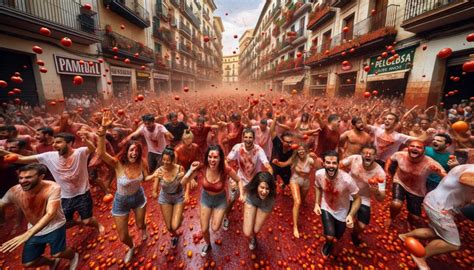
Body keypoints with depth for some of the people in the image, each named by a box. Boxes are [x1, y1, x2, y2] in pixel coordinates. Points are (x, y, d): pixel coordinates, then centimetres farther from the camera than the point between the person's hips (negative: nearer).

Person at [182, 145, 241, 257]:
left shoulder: (226, 170, -33)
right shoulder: (201, 168, -30)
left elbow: (239, 181, -14)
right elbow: (183, 183, -21)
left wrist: (242, 194, -22)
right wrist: (191, 170, -34)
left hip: (220, 200, -1)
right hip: (205, 198, 2)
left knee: (215, 228, 4)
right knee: (204, 229, 13)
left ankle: (221, 215, 38)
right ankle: (208, 245, 49)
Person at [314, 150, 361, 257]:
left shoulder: (347, 180, -35)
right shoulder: (319, 174, -25)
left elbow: (357, 199, -19)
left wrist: (351, 215, -31)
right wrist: (317, 203, -8)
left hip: (342, 211, 0)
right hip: (326, 208, 1)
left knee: (337, 237, 19)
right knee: (330, 236, -12)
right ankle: (329, 243, 28)